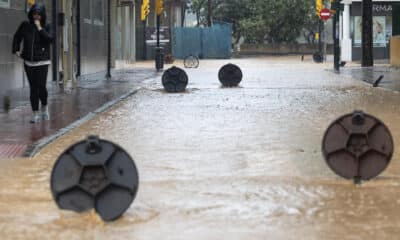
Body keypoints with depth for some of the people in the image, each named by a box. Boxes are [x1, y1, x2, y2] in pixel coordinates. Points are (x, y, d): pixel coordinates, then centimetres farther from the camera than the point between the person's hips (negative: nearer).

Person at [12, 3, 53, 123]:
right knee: (33, 88, 2)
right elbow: (17, 37, 18)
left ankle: (44, 106, 21)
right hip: (29, 62, 2)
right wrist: (16, 50, 7)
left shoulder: (46, 27, 0)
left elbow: (50, 39, -17)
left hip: (42, 62, -2)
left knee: (41, 86, -9)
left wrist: (40, 28, -15)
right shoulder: (25, 25, 4)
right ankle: (35, 113, 8)